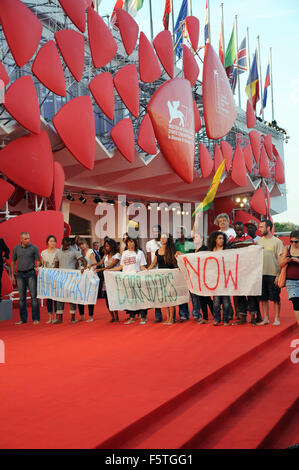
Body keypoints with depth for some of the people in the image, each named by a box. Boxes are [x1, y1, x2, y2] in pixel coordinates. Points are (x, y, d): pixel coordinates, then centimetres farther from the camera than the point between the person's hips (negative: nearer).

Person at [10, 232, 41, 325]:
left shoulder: (34, 248, -1)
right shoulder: (16, 248, 6)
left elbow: (38, 261, 2)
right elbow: (13, 262, 13)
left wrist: (37, 269, -16)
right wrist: (12, 275, 9)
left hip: (30, 273, -3)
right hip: (20, 274, 3)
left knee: (34, 296, -5)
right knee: (22, 297, 6)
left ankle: (36, 318, 1)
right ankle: (23, 319, 13)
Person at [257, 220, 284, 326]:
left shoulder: (277, 241, -4)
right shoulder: (259, 241, 10)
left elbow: (281, 260, -6)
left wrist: (279, 275, -12)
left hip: (273, 274, -4)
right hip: (261, 273, 4)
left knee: (275, 298, 2)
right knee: (263, 298, 8)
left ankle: (277, 319, 13)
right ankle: (265, 318, 17)